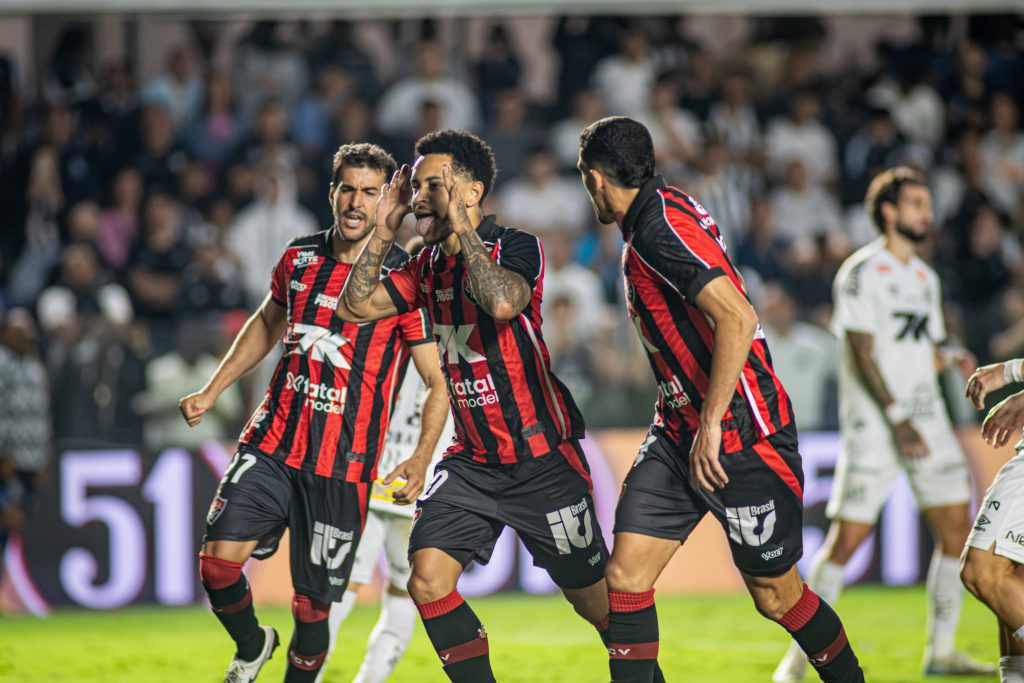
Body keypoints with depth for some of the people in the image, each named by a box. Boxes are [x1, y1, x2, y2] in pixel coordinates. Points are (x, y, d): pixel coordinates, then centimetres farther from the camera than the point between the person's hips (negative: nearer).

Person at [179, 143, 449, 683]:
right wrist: (211, 392, 21)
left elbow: (437, 383, -5)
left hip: (342, 468, -3)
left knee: (312, 604, -2)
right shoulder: (300, 258, 6)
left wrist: (420, 460, -19)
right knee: (217, 563, -10)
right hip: (272, 443, 3)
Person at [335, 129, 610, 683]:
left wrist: (461, 227, -26)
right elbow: (354, 306, 7)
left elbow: (503, 302, -34)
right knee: (428, 579, -12)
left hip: (542, 459, -6)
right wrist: (385, 227, 2)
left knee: (596, 603, 2)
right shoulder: (429, 265, 9)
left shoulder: (516, 247, -13)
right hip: (471, 460, 6)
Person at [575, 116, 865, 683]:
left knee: (776, 595, 3)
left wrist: (711, 423, -25)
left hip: (741, 438, -9)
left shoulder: (661, 226, -19)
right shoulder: (653, 218, 11)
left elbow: (737, 318, -28)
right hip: (678, 433, 9)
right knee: (625, 577, -3)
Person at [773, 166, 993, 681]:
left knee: (956, 529, 1)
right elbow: (862, 353, -13)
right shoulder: (862, 271, -7)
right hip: (873, 423, -7)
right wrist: (896, 418, -20)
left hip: (927, 420, 7)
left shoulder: (924, 278, 17)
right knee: (847, 538, -9)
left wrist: (951, 359, -2)